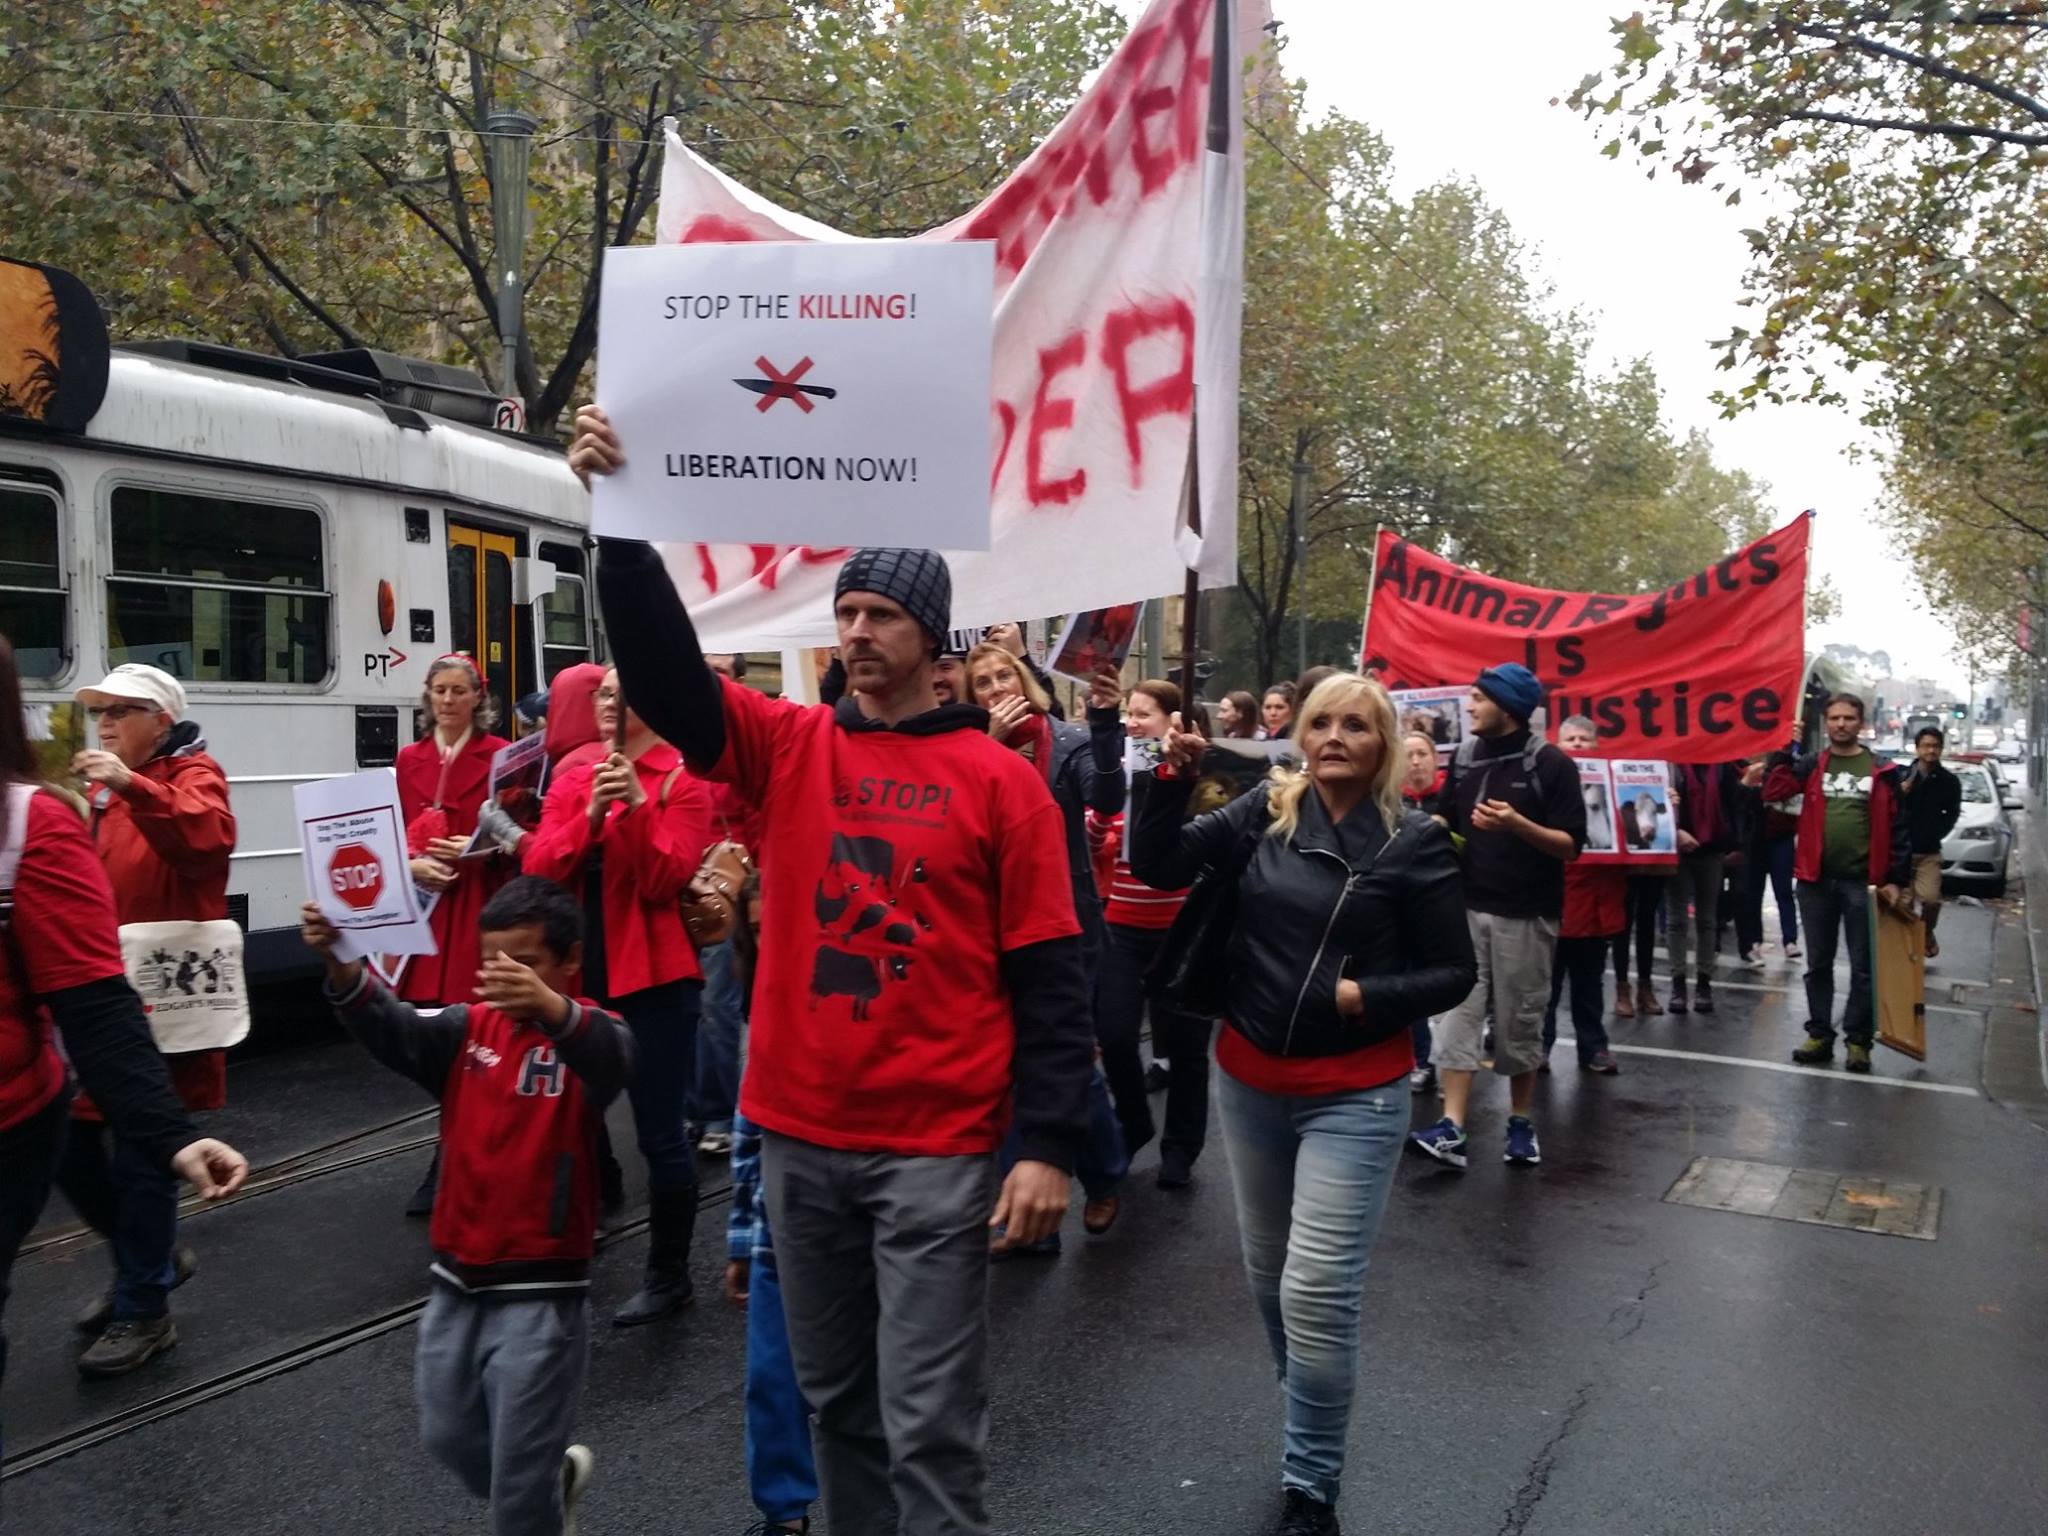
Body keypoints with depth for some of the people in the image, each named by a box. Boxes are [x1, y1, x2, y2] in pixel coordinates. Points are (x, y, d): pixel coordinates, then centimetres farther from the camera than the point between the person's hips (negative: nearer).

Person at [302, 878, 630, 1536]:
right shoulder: (469, 1028, 2)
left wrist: (551, 1007, -59)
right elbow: (391, 1028, -15)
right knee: (448, 1439, 21)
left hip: (539, 1295, -6)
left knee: (519, 1481, 3)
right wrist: (341, 967, -36)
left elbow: (612, 1056, -37)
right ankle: (558, 1476, 45)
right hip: (456, 1281, 6)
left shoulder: (583, 1034, -13)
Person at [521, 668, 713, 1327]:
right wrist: (590, 815, -16)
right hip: (576, 972, 6)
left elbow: (665, 880, -13)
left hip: (654, 976, -5)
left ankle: (668, 1276, 17)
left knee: (660, 1132, 1)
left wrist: (637, 807, -25)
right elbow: (537, 869, -1)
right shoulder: (570, 781, 11)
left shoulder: (683, 780, -4)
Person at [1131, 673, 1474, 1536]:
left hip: (1353, 1097, -4)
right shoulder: (1263, 814, -1)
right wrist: (1173, 779, -17)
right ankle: (1313, 1418, 43)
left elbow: (1454, 973, -3)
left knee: (1316, 1294, -6)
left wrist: (1367, 996, -18)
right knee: (1268, 1275, 18)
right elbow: (1156, 867, -5)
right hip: (1248, 1083, 4)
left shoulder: (1413, 843, -8)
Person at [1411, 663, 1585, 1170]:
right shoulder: (1464, 756, 7)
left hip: (1525, 915, -3)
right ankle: (1451, 1129, -4)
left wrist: (1518, 824, -24)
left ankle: (1520, 1122, 24)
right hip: (1466, 907, 4)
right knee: (1459, 1015, -3)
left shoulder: (1551, 764, -7)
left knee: (1519, 1021, 7)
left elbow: (1571, 845, -10)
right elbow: (1443, 820, 20)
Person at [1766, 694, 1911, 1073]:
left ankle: (1858, 1040, 14)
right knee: (1818, 964, 10)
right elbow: (1773, 791, -9)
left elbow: (1899, 827, 1)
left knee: (1864, 967, 5)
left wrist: (1896, 879, -4)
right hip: (1816, 880, 2)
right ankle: (1820, 1035, 19)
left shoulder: (1882, 772, 1)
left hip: (1863, 882, -2)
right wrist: (1783, 750, -14)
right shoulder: (1811, 766, 6)